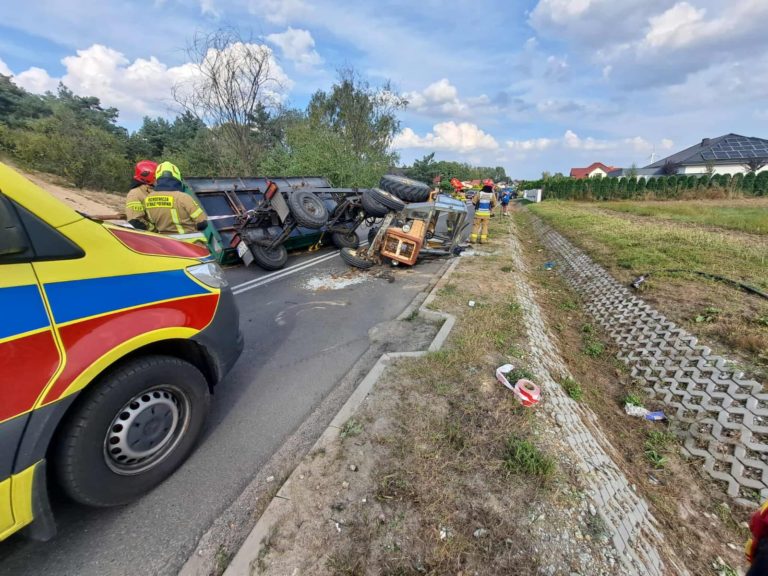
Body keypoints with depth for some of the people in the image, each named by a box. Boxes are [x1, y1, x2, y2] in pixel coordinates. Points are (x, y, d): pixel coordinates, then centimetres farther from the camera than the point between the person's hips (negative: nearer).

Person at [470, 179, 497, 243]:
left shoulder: (479, 193, -10)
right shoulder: (492, 195, -6)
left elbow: (474, 202, -4)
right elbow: (494, 204, 3)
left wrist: (473, 197, 18)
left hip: (479, 212, -1)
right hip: (487, 213, 1)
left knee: (476, 225, 7)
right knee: (485, 226, 9)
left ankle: (473, 238, 3)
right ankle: (483, 239, 8)